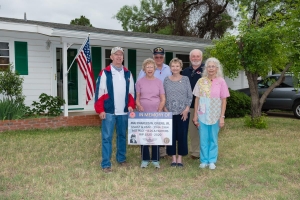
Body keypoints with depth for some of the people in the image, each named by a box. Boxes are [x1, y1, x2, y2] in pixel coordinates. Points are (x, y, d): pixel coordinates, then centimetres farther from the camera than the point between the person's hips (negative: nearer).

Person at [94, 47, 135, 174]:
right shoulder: (105, 73, -4)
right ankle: (106, 164, 6)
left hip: (124, 111, 5)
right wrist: (100, 110, -11)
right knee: (107, 138, -1)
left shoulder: (128, 73, 10)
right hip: (109, 111, -4)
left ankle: (121, 159, 30)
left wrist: (131, 105, 2)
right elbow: (99, 92, -6)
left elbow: (131, 91, 15)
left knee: (122, 136, 15)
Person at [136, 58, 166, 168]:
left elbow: (163, 99, 4)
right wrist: (140, 108, -11)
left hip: (156, 114, 0)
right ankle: (145, 159, 14)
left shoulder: (158, 82, 4)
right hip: (143, 114, 0)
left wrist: (159, 111, -8)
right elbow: (137, 99, 4)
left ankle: (155, 159, 15)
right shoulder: (140, 82, 2)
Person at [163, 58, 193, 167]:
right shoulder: (166, 80, 5)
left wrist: (187, 109, -8)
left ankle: (180, 158, 14)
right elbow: (163, 96, 6)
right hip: (170, 112, 1)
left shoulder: (185, 79, 2)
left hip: (183, 112, -1)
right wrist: (165, 109, -3)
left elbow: (190, 96, 1)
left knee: (182, 135, 2)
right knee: (171, 135, 4)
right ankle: (173, 158, 15)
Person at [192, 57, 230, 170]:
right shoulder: (201, 81, 1)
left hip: (215, 115, -1)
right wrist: (195, 116, 2)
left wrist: (222, 117, -6)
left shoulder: (221, 81, -3)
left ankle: (212, 161, 21)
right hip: (202, 115, 1)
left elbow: (224, 101, -1)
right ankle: (204, 160, 20)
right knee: (203, 139, 8)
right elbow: (197, 99, 4)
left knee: (213, 139, 10)